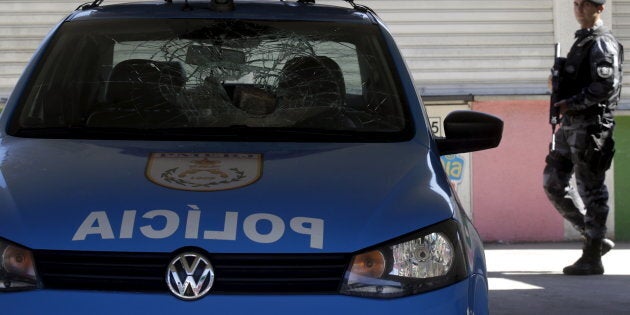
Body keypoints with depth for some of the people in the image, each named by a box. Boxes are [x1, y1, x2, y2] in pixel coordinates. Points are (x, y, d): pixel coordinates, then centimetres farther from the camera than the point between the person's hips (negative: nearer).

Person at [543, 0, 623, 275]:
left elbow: (607, 86, -20)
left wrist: (572, 103, -17)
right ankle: (594, 238, 19)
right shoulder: (582, 41, 19)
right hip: (570, 125, 10)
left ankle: (592, 258, 1)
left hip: (591, 125, -10)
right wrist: (559, 84, 7)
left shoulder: (602, 44, -9)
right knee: (553, 182, 11)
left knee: (591, 190, -5)